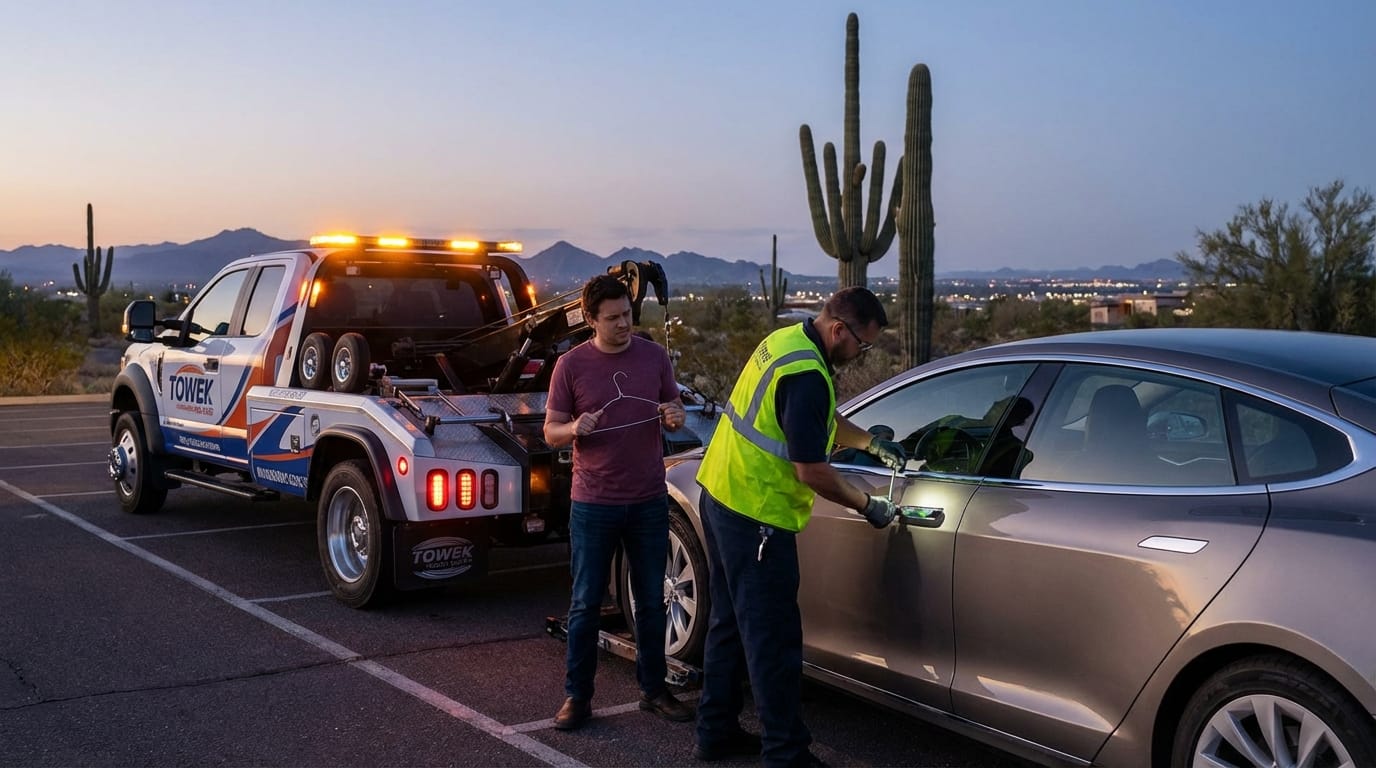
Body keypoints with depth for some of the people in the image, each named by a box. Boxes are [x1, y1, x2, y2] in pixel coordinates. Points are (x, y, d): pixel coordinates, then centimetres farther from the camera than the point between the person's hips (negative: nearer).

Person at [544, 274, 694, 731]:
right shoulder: (571, 364, -4)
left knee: (651, 601, 11)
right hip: (593, 504, -2)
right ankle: (577, 696, 15)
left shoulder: (654, 356, 2)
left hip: (649, 502, 2)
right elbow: (551, 432, 0)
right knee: (585, 603, 4)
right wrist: (574, 428, -22)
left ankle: (653, 690, 24)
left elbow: (673, 411, 13)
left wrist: (675, 417, -11)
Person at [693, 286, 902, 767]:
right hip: (755, 513, -10)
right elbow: (812, 471, -21)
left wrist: (872, 444, 21)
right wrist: (867, 506, -8)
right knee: (773, 638, -2)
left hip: (720, 494, 10)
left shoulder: (788, 339, 8)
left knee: (731, 621, 18)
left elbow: (822, 420, 25)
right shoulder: (807, 375, -23)